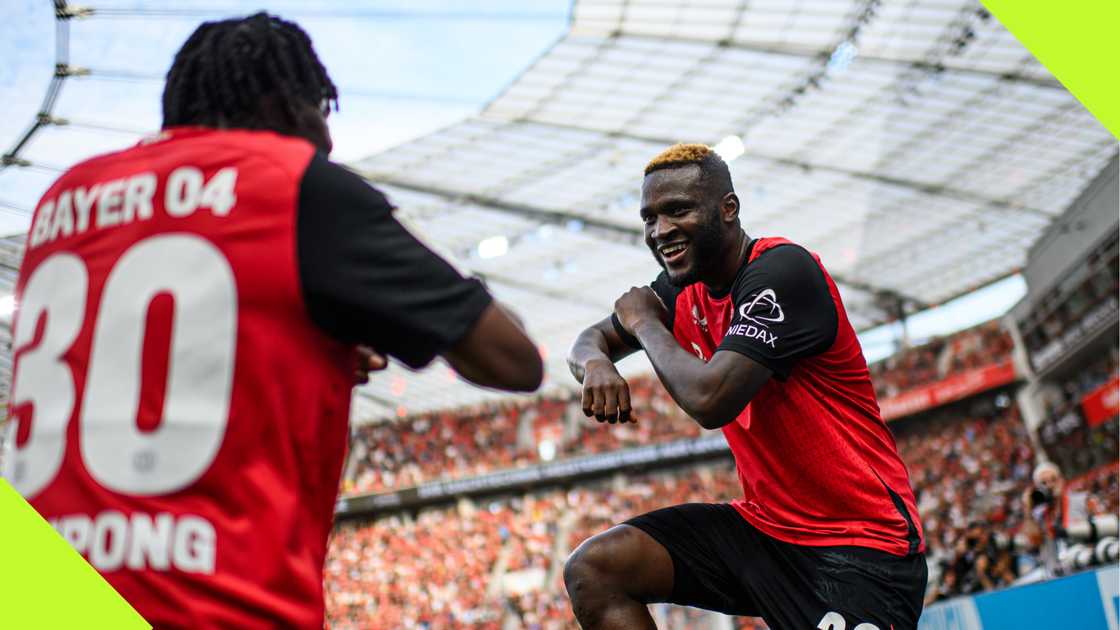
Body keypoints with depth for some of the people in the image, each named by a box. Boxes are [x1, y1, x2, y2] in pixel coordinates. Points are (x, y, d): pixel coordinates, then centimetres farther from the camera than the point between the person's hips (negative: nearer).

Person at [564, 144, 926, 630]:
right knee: (592, 570, -6)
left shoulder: (781, 271, -18)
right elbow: (592, 339, 19)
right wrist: (596, 363, -7)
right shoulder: (684, 289, 6)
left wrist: (645, 322, -9)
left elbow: (711, 399, -27)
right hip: (765, 523, 8)